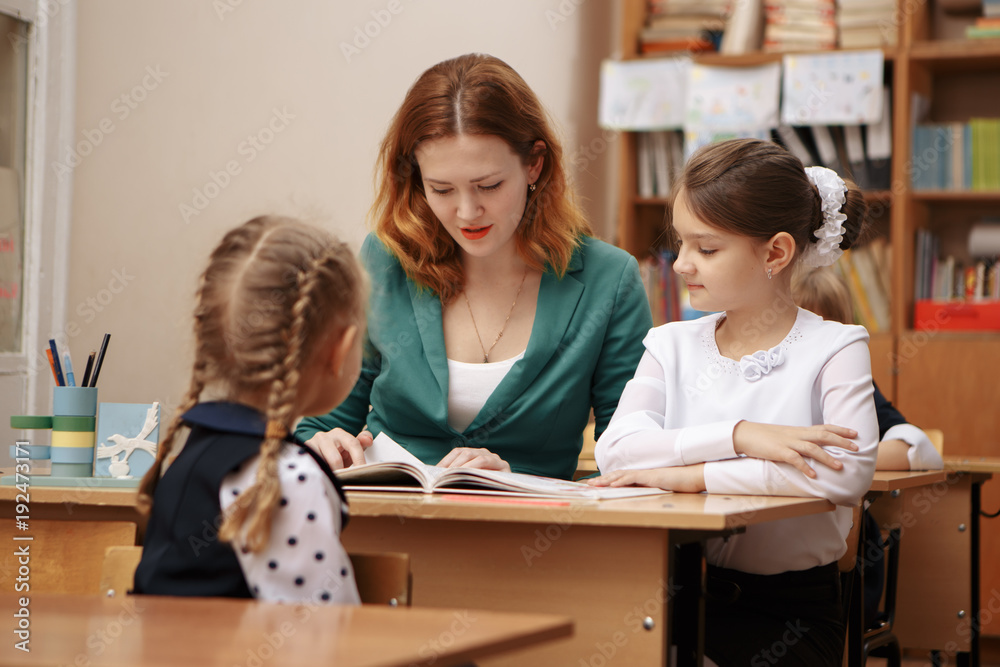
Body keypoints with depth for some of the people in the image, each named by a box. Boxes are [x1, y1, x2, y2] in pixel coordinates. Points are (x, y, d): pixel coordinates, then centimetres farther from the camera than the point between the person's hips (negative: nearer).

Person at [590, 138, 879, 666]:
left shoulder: (834, 349, -2)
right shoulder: (672, 345, 10)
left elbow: (847, 473, -21)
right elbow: (614, 452, -7)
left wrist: (691, 474, -20)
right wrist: (738, 436, -20)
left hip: (788, 608, -3)